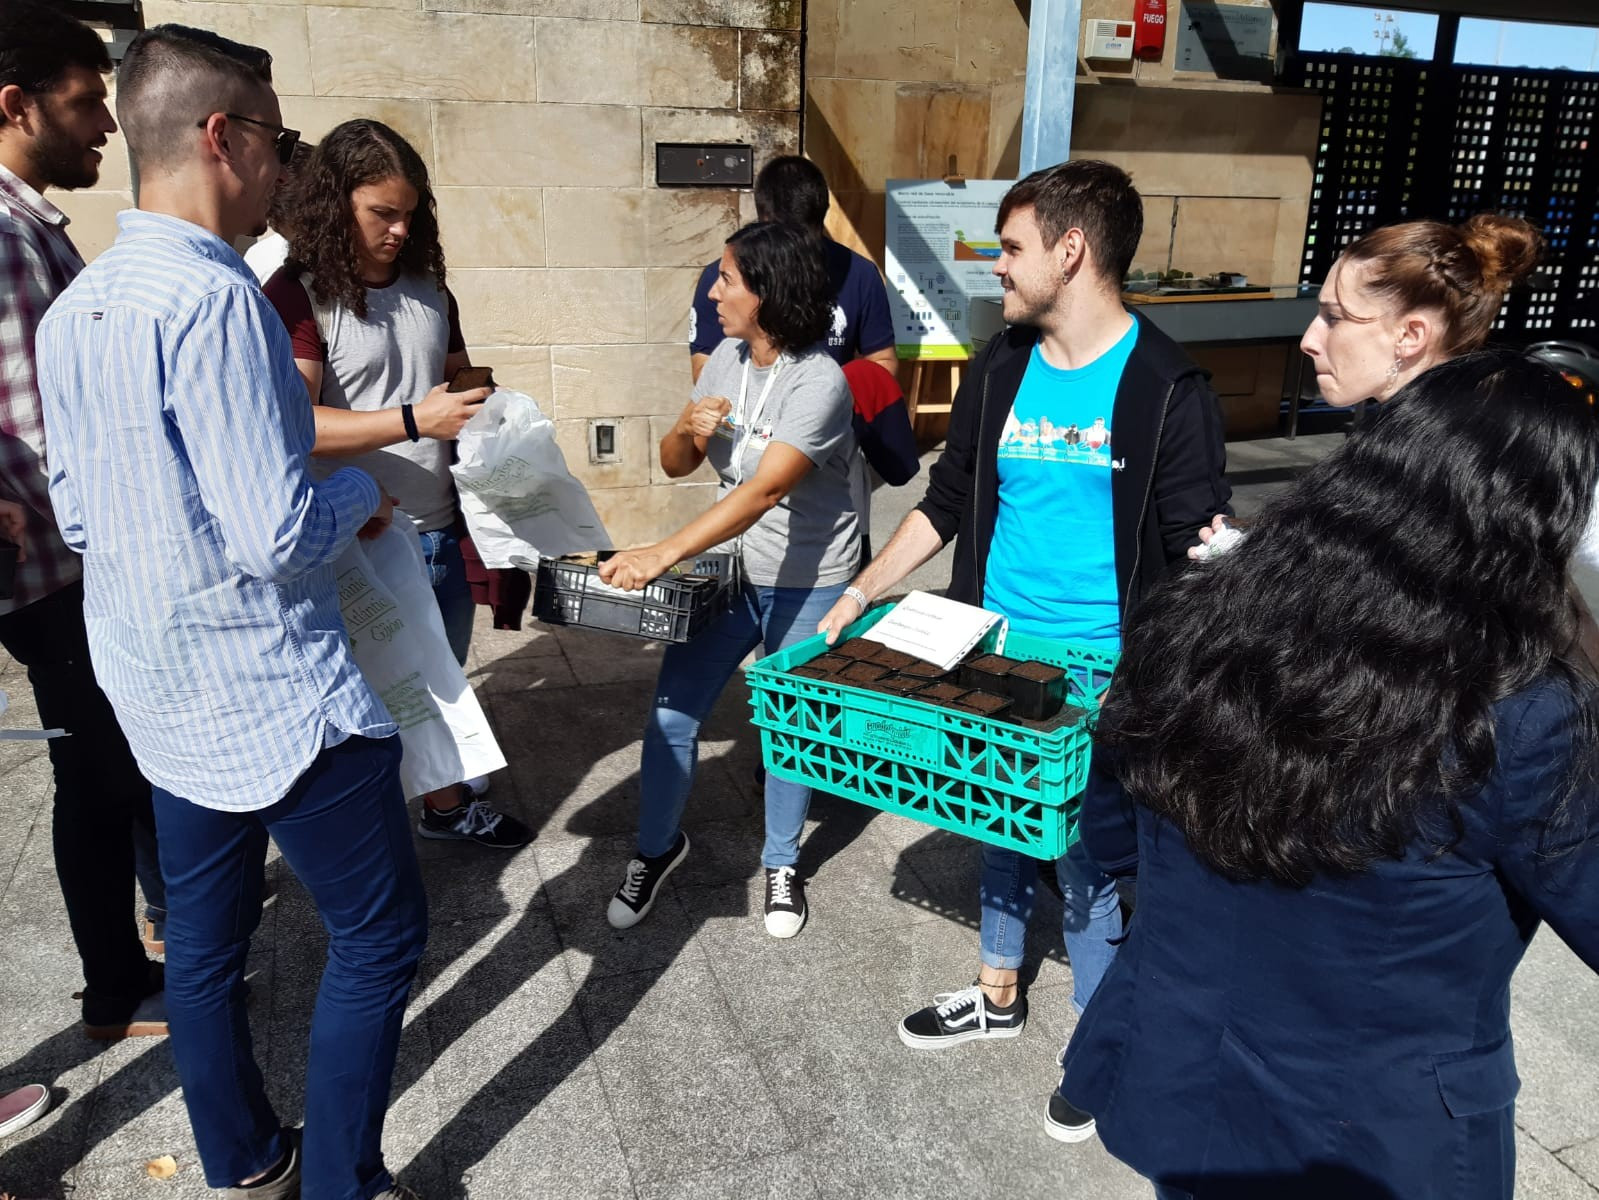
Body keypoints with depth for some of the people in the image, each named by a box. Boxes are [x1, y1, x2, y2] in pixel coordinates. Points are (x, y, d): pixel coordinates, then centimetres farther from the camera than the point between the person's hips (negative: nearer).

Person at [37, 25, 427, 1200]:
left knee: (205, 939, 19)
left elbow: (77, 512, 14)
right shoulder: (213, 295, -21)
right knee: (381, 932, 6)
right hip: (272, 690, -9)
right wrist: (361, 489, -4)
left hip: (165, 689, 9)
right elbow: (282, 533, -24)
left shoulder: (75, 306, 7)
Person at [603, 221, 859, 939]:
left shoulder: (819, 382, -21)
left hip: (807, 583, -5)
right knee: (672, 715, 3)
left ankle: (782, 864, 31)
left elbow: (766, 489, -33)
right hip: (728, 568, 5)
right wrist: (687, 429, -17)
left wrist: (661, 555, -42)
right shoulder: (728, 358, 1)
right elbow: (675, 465, 8)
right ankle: (657, 848, 27)